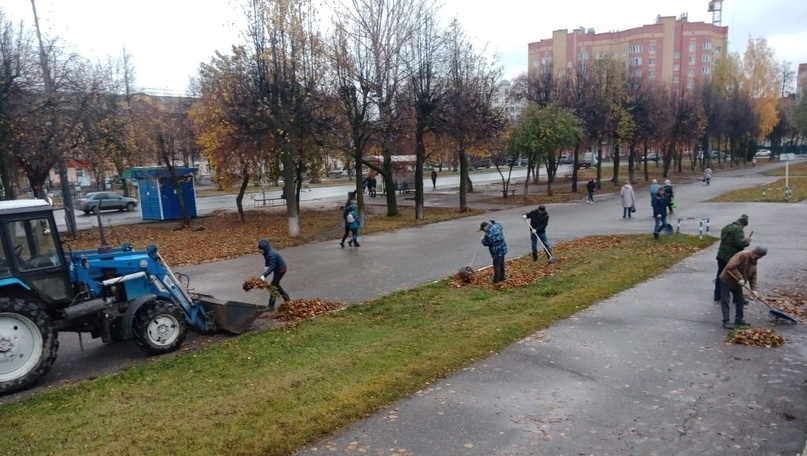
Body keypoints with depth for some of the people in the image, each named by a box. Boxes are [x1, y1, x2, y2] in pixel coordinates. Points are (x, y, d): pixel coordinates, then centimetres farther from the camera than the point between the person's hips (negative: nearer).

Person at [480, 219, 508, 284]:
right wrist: (493, 221, 36)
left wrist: (483, 239, 10)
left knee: (496, 266, 2)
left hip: (497, 252, -9)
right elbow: (500, 226, 26)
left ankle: (496, 280, 10)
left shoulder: (488, 234, -25)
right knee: (501, 264, 21)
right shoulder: (496, 226, 0)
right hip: (503, 249, 9)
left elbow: (485, 243, -10)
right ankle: (502, 277, 34)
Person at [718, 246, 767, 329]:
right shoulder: (742, 255, -24)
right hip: (726, 281, -9)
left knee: (740, 301, 12)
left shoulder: (754, 262, 4)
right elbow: (731, 267, -33)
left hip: (737, 284, 9)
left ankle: (739, 319, 25)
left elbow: (753, 277, 5)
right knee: (725, 301, -7)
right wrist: (740, 278, -30)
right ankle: (726, 321, -6)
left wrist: (753, 289, -6)